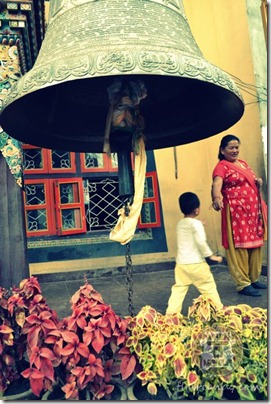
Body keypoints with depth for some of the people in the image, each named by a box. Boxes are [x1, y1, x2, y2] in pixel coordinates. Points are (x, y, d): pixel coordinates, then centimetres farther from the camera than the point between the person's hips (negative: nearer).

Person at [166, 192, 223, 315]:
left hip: (181, 263, 6)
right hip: (196, 263, -6)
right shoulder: (196, 223, -10)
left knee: (179, 288, 9)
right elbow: (201, 242, -21)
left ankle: (171, 312, 5)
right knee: (209, 286, 10)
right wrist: (211, 255, -13)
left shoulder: (180, 224, 11)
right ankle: (218, 308, 22)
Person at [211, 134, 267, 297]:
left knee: (256, 244, 12)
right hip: (237, 212, -8)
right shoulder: (222, 166, -7)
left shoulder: (243, 163, 18)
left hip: (254, 210, 8)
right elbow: (217, 184, -25)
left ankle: (254, 278, 26)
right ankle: (243, 284, 4)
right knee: (239, 247, -4)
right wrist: (216, 197, -47)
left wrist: (258, 182, 7)